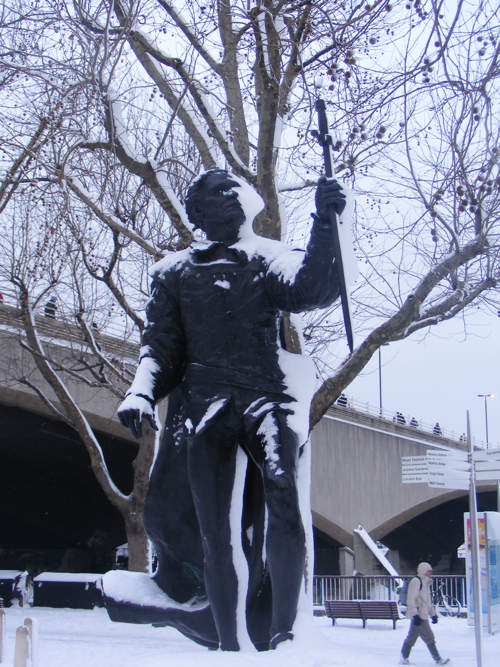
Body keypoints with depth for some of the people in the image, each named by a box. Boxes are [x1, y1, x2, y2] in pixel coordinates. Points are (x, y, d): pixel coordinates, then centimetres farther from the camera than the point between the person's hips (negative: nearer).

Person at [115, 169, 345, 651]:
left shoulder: (267, 259, 13)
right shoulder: (174, 272, 19)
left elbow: (313, 290, -4)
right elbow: (160, 345, 18)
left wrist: (325, 226, -15)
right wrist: (141, 392, 2)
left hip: (265, 397, -2)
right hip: (204, 404, 2)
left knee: (282, 503, -22)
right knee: (214, 530, -4)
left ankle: (281, 635, -19)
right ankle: (229, 645, 4)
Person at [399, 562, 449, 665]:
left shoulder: (426, 582, 20)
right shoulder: (416, 581, -12)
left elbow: (428, 601, 28)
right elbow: (411, 599, -20)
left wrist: (433, 614, 23)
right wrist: (415, 615, -25)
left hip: (422, 615, 10)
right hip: (418, 616, -10)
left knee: (411, 637, 11)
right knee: (429, 637, -7)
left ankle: (404, 658, 14)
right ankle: (438, 659, -3)